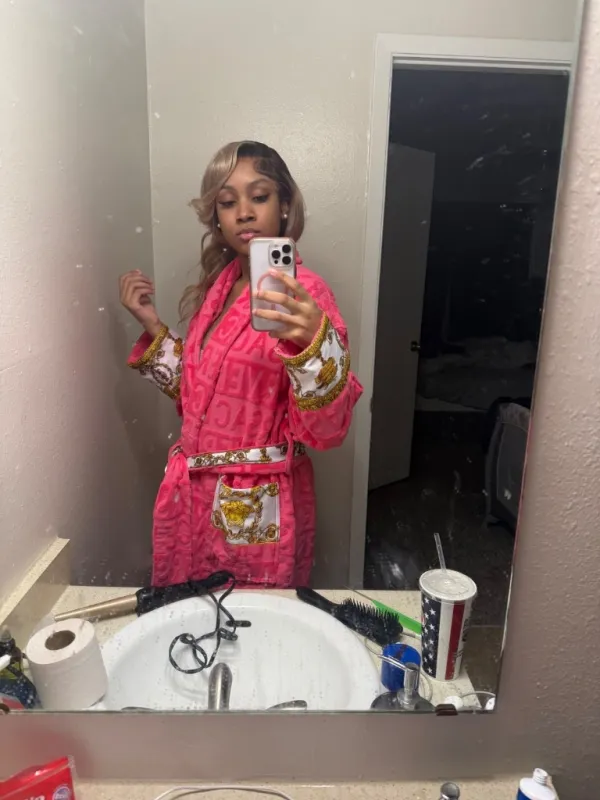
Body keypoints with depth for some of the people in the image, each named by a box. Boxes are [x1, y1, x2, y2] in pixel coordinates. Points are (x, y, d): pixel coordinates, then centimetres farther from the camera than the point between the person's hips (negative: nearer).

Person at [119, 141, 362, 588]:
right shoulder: (218, 285, 5)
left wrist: (313, 341, -40)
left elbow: (327, 428, -23)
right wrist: (152, 327, 5)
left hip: (259, 505, -6)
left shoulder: (304, 293, -15)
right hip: (192, 495, 7)